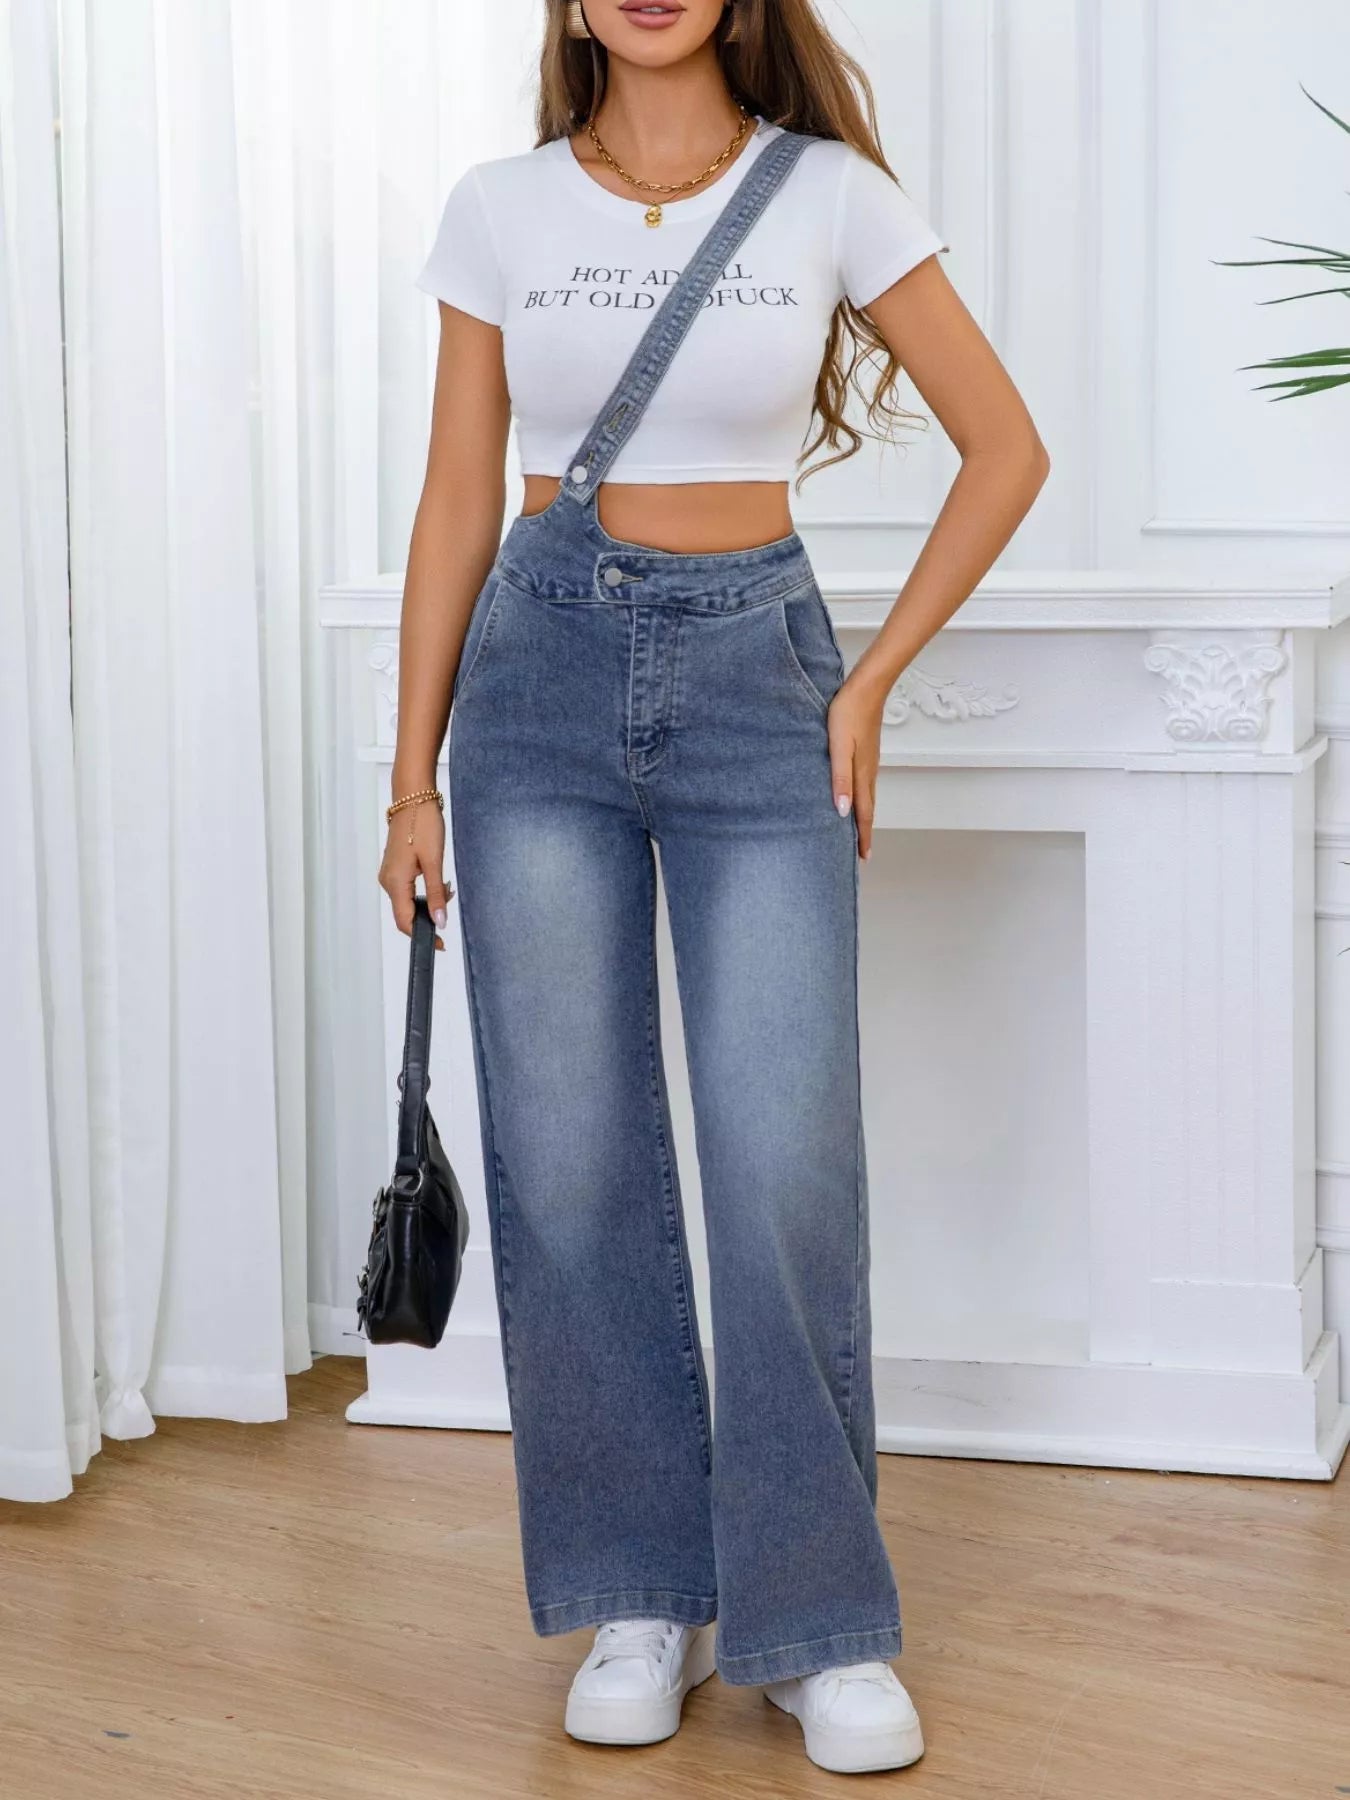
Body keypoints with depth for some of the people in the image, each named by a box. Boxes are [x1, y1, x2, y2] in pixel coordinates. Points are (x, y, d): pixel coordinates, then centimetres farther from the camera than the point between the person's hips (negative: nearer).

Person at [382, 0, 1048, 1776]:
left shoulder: (830, 196, -1)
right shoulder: (501, 211, 4)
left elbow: (1007, 447, 4)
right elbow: (458, 508, 7)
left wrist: (871, 682, 0)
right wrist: (413, 778, 5)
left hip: (756, 677, -1)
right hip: (541, 677, 2)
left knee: (788, 1162, -5)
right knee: (570, 1159, 2)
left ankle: (820, 1622, 9)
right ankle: (640, 1596, 17)